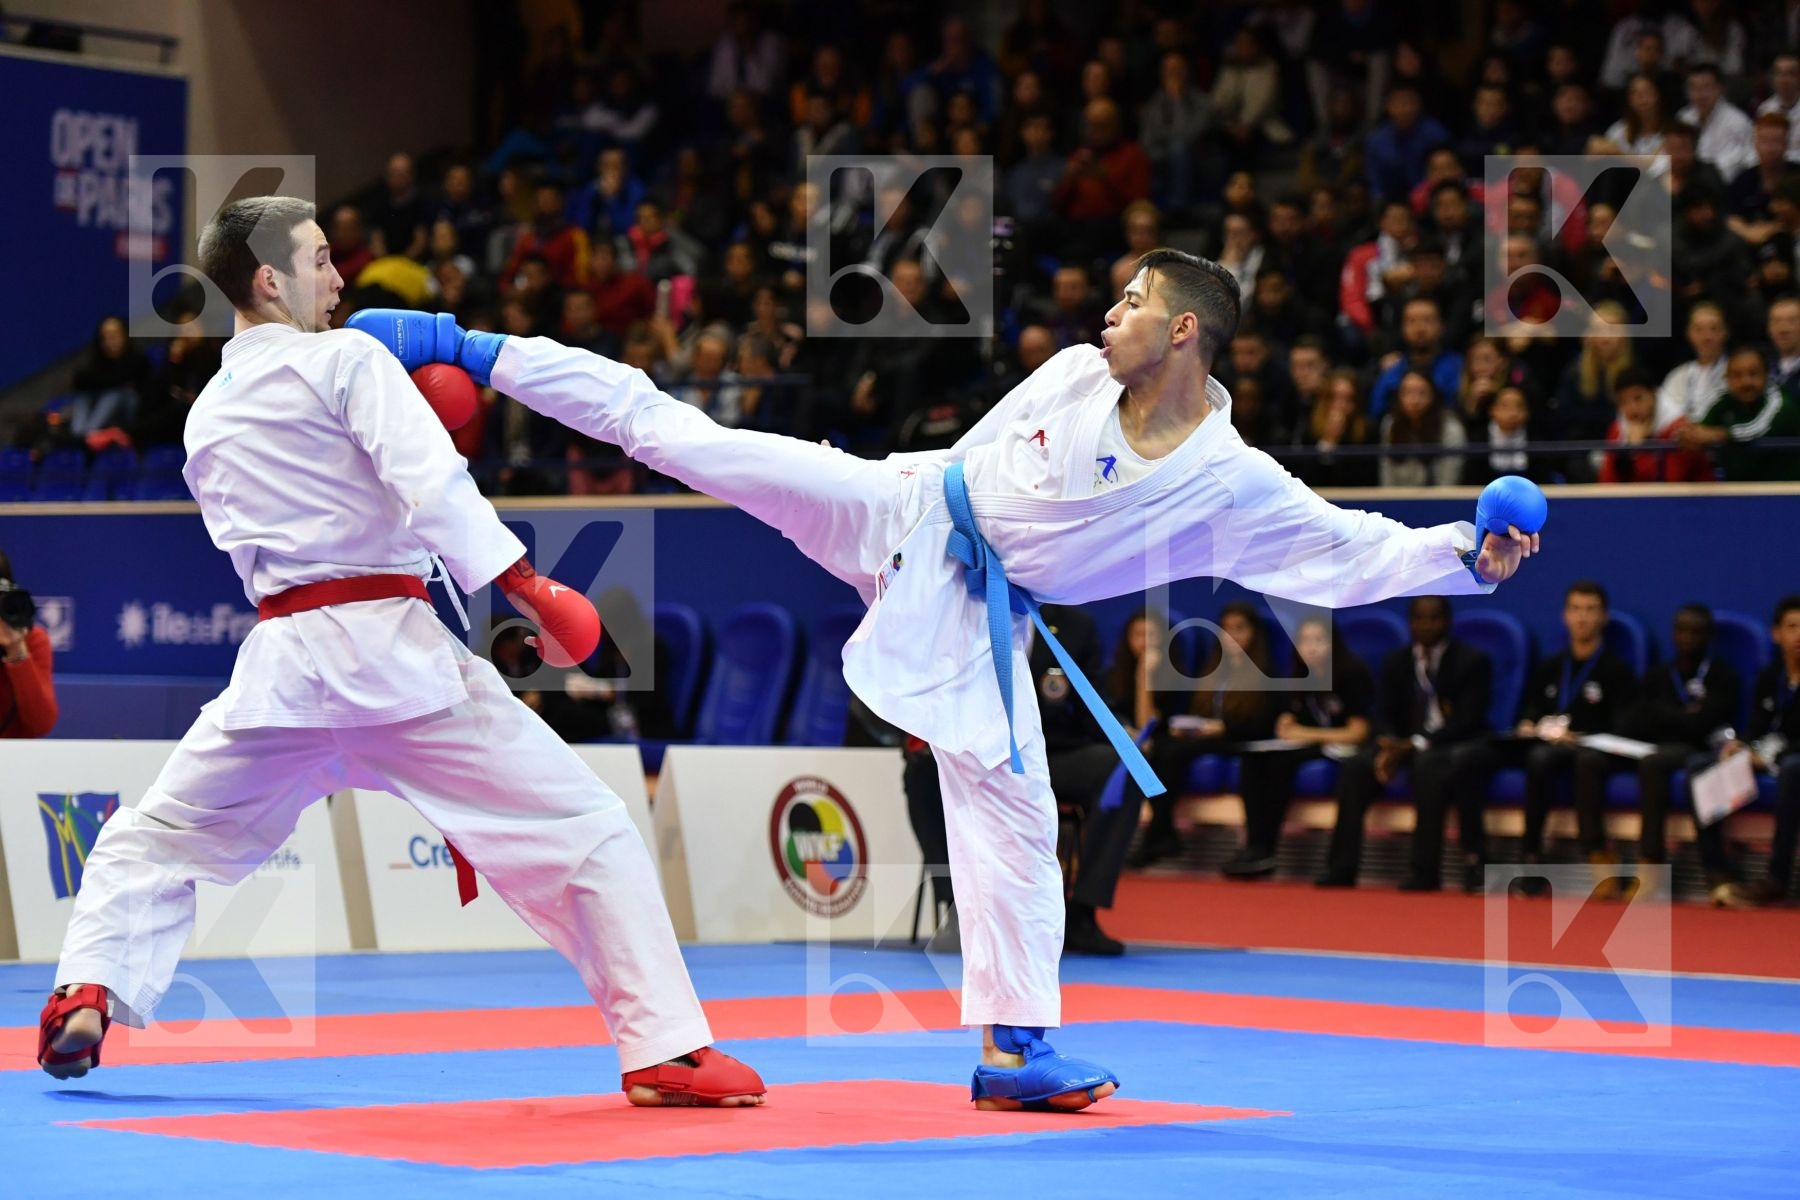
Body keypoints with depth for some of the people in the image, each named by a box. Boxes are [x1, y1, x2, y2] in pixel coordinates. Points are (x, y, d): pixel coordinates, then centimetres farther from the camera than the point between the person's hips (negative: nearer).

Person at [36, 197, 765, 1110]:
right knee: (583, 831, -2)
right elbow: (432, 486, -14)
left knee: (156, 839, 24)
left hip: (282, 659, 5)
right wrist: (526, 585, -12)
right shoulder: (347, 360, -1)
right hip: (392, 649, -5)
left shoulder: (206, 418, 18)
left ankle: (87, 993, 4)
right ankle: (666, 1050, -8)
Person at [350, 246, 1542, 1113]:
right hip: (902, 514, 0)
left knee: (1015, 817, -4)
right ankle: (474, 352, 3)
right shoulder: (1074, 376, -7)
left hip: (973, 618, 0)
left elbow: (1354, 553, -14)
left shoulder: (1232, 490, -14)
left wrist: (1466, 557, -25)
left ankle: (1016, 1046, 7)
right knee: (679, 433, -7)